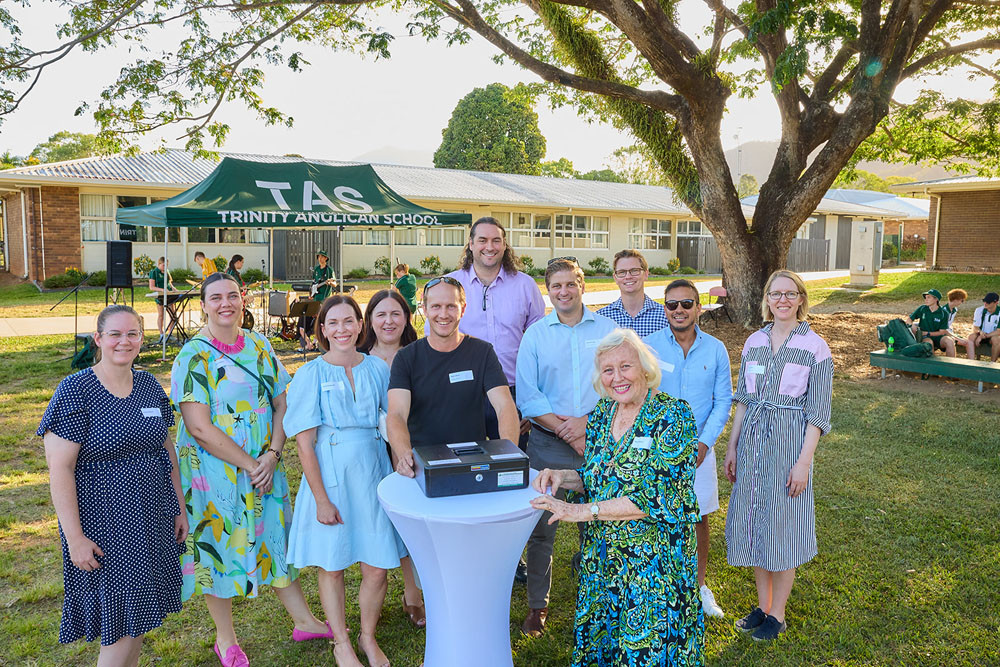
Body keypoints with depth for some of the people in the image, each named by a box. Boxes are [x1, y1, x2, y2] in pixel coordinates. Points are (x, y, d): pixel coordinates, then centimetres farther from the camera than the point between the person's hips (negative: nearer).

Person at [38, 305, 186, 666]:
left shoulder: (149, 385, 5)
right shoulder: (75, 390, -13)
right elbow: (59, 468, -15)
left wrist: (179, 507, 11)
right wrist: (75, 538, -17)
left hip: (152, 518, 6)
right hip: (105, 524, -6)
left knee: (140, 613, 17)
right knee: (119, 624, 2)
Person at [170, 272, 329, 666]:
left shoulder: (261, 347, 3)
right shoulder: (193, 357, -12)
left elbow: (281, 404, 4)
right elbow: (199, 428, -18)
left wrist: (272, 456, -9)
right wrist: (249, 464, -17)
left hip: (265, 467, 4)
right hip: (214, 469, -4)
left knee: (276, 538, 15)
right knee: (220, 548, 9)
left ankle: (305, 622, 31)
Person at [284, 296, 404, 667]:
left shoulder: (377, 368, 3)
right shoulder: (311, 374, -5)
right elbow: (305, 444, -7)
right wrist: (321, 498, -11)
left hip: (372, 471, 2)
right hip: (330, 473, -2)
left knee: (377, 567, 5)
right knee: (332, 565, 10)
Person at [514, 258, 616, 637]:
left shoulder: (607, 330, 4)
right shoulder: (535, 334, 3)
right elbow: (527, 396, -3)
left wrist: (589, 422, -15)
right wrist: (567, 430, -11)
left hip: (599, 440, 0)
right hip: (548, 445, 0)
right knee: (541, 527, 5)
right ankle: (537, 606, 21)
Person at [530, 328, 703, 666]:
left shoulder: (674, 416, -17)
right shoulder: (601, 413, 2)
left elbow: (655, 495, -24)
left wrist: (582, 511, -25)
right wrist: (564, 477, -10)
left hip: (654, 558, -5)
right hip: (602, 554, 6)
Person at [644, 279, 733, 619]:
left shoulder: (715, 349, -1)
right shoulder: (648, 346, -6)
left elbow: (723, 400, 2)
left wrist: (705, 442, -9)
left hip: (699, 448, 2)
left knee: (700, 519, 12)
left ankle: (699, 585, 31)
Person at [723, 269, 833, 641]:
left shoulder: (815, 347, -7)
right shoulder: (754, 342, 6)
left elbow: (817, 413, -8)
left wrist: (804, 461, -13)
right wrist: (732, 447, 8)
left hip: (789, 442, -4)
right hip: (752, 439, 5)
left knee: (782, 526, 5)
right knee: (753, 522, 11)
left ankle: (777, 615, 21)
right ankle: (763, 606, 29)